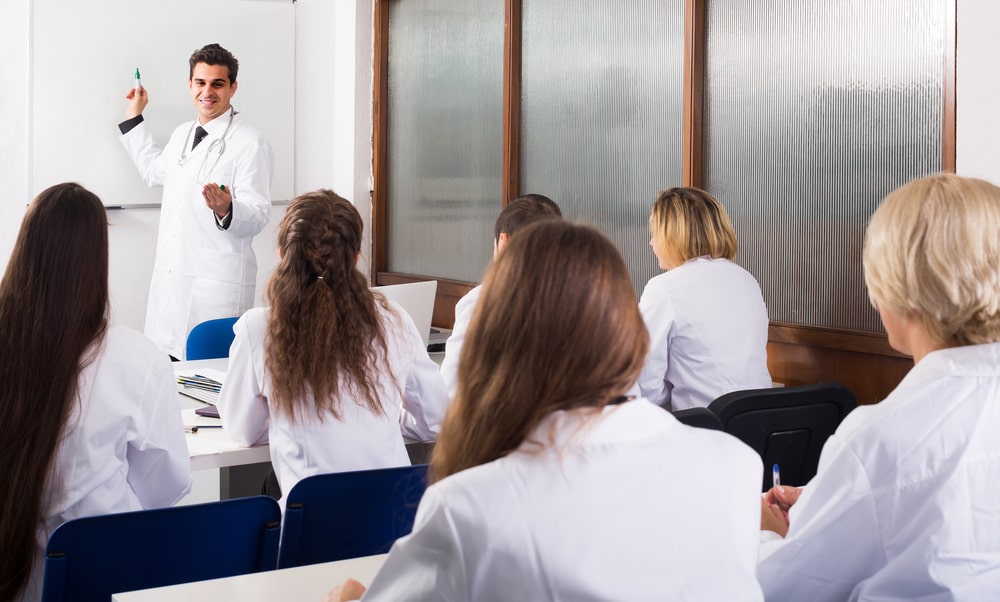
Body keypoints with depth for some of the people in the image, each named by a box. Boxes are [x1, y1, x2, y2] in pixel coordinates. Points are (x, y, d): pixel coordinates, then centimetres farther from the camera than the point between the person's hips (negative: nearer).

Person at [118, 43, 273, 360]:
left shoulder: (251, 144, -8)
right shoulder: (182, 134, 16)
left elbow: (257, 217, -13)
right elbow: (154, 171, 38)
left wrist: (226, 208, -34)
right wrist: (134, 117, 39)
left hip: (218, 286, -7)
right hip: (170, 279, 7)